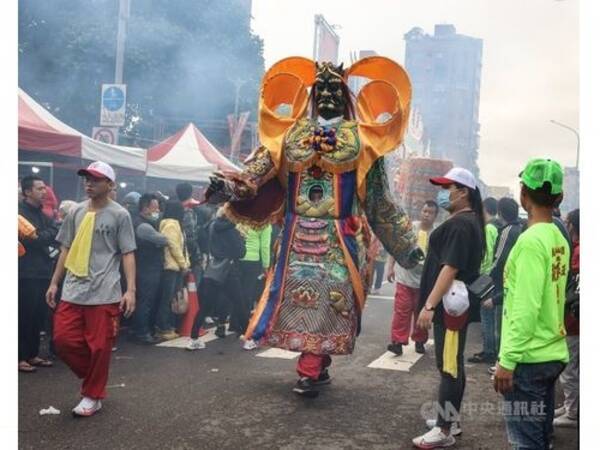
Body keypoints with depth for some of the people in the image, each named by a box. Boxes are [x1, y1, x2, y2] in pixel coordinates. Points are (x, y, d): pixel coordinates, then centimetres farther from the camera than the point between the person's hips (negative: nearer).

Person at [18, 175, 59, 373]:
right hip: (27, 273, -8)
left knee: (39, 316, 11)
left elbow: (55, 234, 6)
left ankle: (33, 354, 20)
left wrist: (39, 236, -9)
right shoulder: (21, 211, -8)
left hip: (42, 272, 8)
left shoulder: (42, 213, 17)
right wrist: (46, 238, -6)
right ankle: (20, 357, 3)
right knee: (25, 316, -4)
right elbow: (28, 239, -18)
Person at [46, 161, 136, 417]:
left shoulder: (119, 215, -2)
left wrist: (131, 290, -12)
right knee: (63, 340, 3)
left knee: (99, 346, 0)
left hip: (104, 294, -5)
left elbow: (128, 254, -4)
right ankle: (94, 376, 26)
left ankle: (93, 396, 17)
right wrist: (54, 283, 14)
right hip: (72, 291, 5)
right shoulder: (75, 212, 11)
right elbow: (66, 250, 17)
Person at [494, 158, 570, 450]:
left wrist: (507, 360, -18)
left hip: (529, 357, -8)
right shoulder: (558, 239, 7)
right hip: (552, 353, 8)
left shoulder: (531, 240, -18)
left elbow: (526, 308, -21)